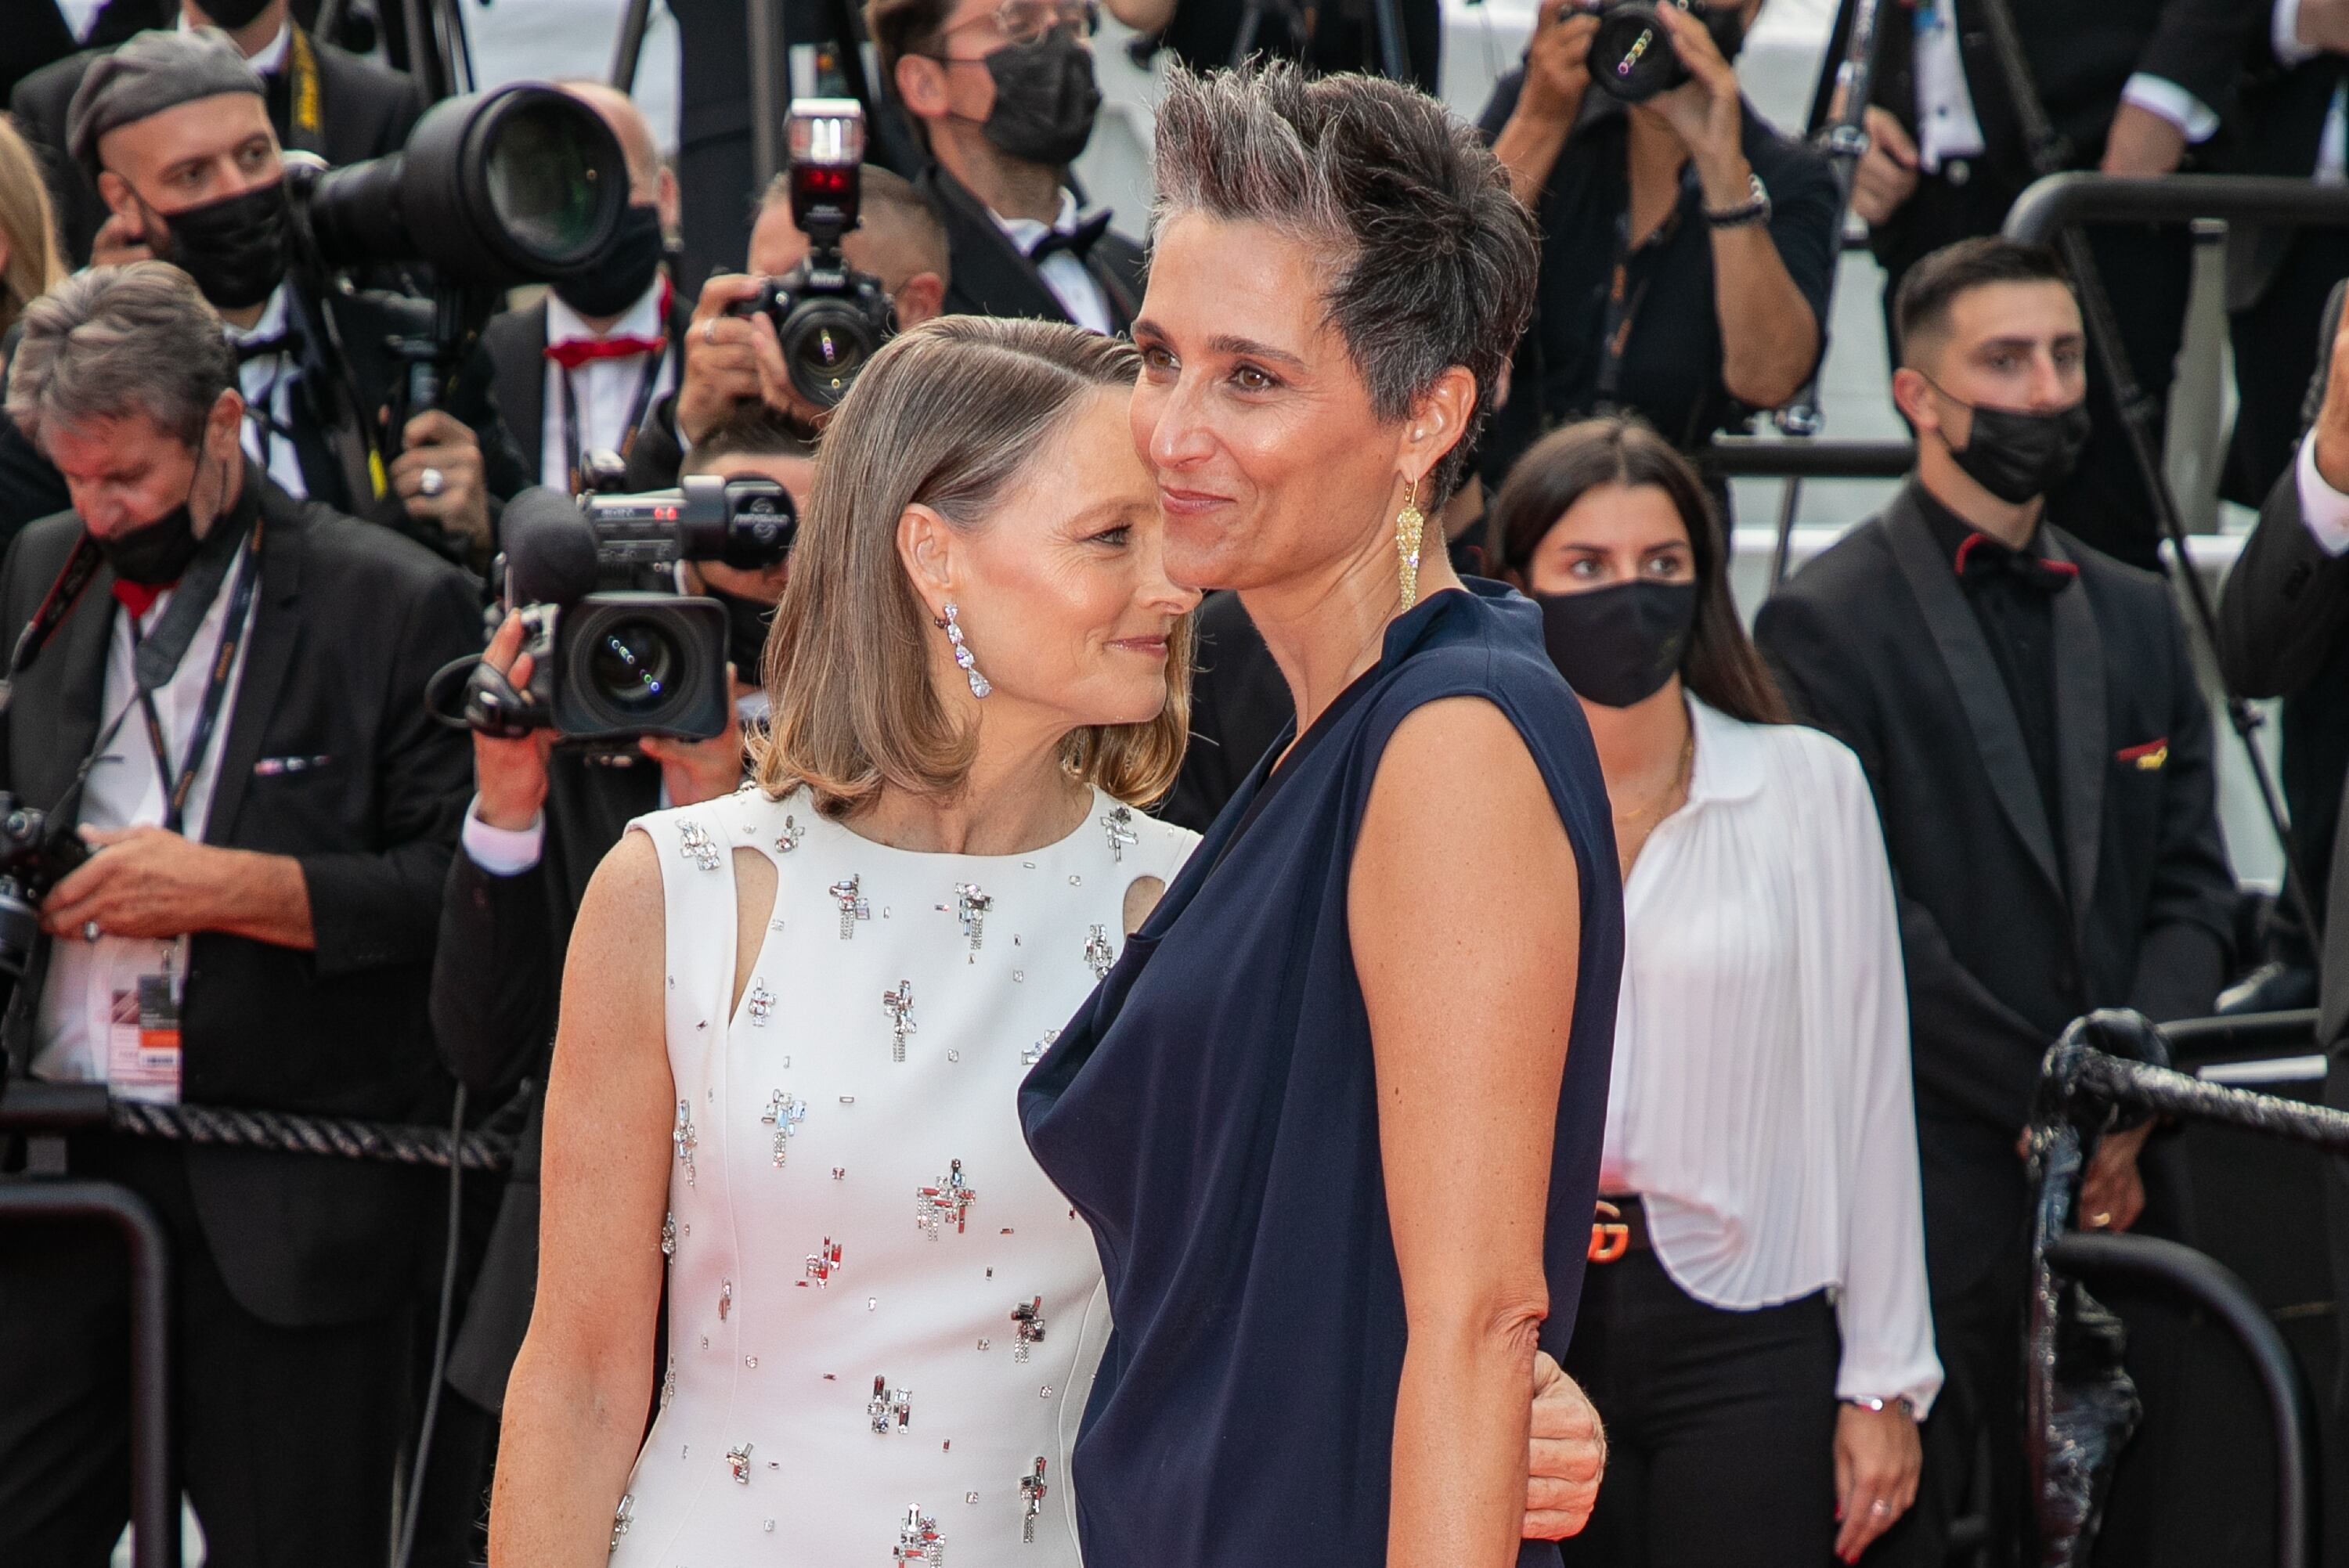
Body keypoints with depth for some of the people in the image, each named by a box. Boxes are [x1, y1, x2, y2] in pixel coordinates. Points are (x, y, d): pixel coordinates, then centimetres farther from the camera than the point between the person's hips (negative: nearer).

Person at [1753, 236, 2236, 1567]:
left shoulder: (2139, 622, 17)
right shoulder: (1828, 627, -3)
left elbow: (2193, 885, 10)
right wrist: (2048, 1099, -12)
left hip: (2113, 1192, 5)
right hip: (1925, 1194, -5)